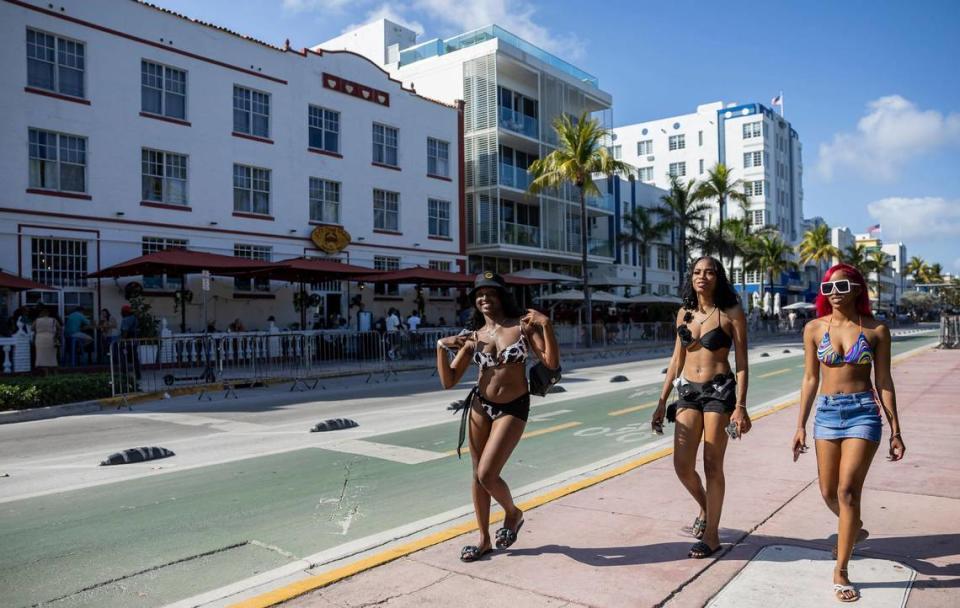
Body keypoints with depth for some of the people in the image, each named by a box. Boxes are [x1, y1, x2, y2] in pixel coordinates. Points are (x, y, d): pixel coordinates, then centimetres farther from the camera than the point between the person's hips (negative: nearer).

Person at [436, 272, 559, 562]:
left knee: (487, 475, -11)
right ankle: (484, 539, 28)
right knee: (477, 474, 9)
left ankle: (513, 513, 22)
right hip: (480, 405, 4)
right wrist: (441, 347, -14)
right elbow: (449, 381, -1)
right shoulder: (472, 336, 1)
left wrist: (546, 325, -23)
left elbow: (552, 363, -13)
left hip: (513, 409, -4)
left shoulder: (522, 325, -6)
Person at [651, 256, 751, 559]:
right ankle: (705, 507, 32)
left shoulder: (731, 313, -3)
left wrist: (740, 406, -13)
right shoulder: (684, 313, 10)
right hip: (688, 391, 4)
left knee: (712, 465, 0)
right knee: (682, 465, 1)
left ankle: (711, 534, 16)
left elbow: (741, 363, -5)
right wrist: (662, 401, 10)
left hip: (719, 391, -4)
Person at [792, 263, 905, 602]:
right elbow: (810, 379, 6)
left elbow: (884, 381, 3)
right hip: (826, 413, 3)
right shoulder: (814, 329, 3)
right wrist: (801, 426, 4)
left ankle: (840, 572, 3)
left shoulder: (876, 330, -1)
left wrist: (895, 431, 1)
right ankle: (853, 530, 44)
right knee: (829, 492, 10)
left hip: (863, 412, -2)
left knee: (848, 490, -10)